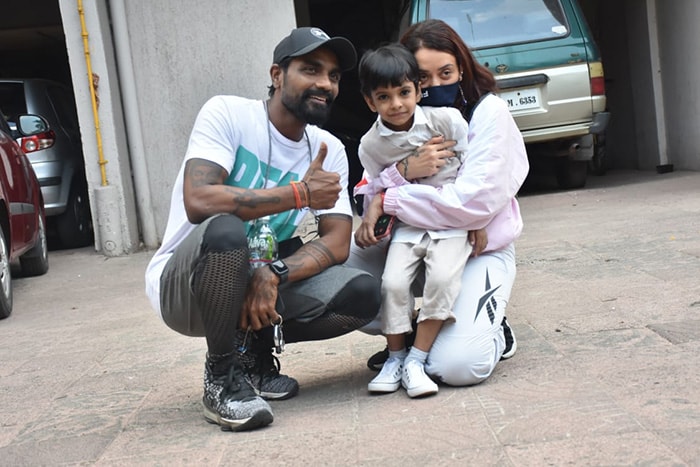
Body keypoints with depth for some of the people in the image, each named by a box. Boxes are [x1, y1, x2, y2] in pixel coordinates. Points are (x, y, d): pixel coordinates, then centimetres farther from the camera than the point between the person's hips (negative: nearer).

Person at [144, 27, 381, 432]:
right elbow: (198, 201, -29)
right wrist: (299, 194, -24)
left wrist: (273, 276, -26)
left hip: (263, 282, 5)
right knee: (224, 230, -37)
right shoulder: (227, 114, -14)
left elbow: (337, 242, -7)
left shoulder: (330, 150, 1)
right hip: (183, 286, -5)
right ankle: (223, 373, -13)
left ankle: (255, 350, 9)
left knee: (362, 294, -17)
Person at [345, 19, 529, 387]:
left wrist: (388, 201, -18)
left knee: (457, 366, -25)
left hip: (479, 249, -5)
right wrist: (403, 171, -27)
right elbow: (372, 202, -5)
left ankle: (493, 332, 11)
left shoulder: (489, 113, -12)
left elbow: (473, 203, -23)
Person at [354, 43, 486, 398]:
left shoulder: (446, 119, -10)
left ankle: (416, 360, -13)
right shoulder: (370, 145, -5)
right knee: (392, 283, -20)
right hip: (408, 224, 2)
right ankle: (395, 357, 3)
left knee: (443, 278, -26)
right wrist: (370, 218, -9)